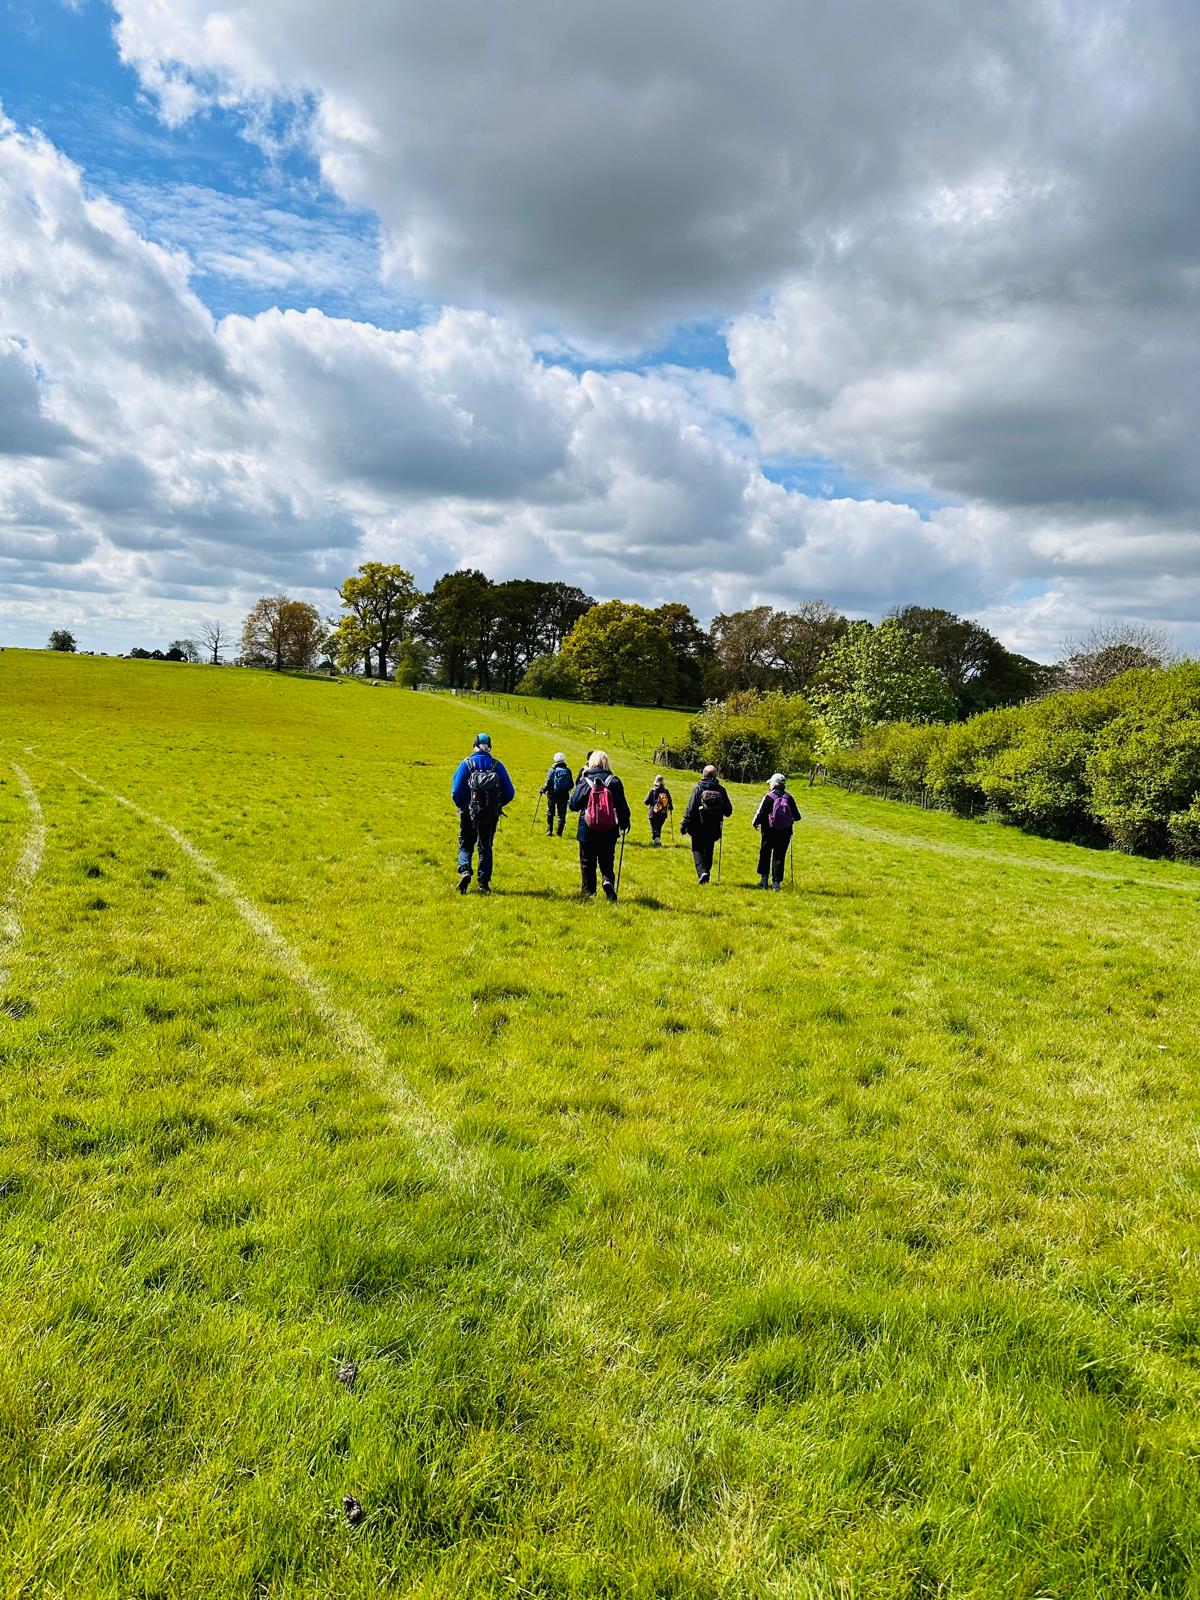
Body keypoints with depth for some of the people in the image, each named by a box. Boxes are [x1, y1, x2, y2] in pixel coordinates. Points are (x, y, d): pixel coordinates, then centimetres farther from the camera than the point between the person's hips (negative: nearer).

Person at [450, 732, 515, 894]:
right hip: (491, 816, 2)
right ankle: (484, 884, 11)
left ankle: (464, 871, -15)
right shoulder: (497, 765, -2)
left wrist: (461, 806, 10)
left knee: (465, 846, 12)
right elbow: (509, 792, -1)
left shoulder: (466, 764, -7)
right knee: (485, 847, 14)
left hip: (469, 814, -2)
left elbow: (456, 791, -9)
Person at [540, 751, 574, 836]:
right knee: (562, 814, 6)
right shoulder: (568, 770, 0)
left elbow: (548, 783, -12)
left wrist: (543, 790, 3)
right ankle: (559, 833, 3)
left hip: (552, 794, -1)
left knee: (550, 813, 14)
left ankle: (549, 831, 15)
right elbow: (571, 785, 1)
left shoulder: (552, 770, -7)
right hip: (564, 795, 1)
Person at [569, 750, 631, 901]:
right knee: (606, 860, 12)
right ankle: (607, 880, -14)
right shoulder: (614, 781, -4)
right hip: (609, 831, 1)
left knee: (587, 861, 12)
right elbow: (622, 805, -2)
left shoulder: (584, 781, -6)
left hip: (587, 829, -1)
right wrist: (625, 823, 12)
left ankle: (588, 890, 14)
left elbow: (573, 804, -3)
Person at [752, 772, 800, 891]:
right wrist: (791, 818, 27)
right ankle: (776, 882, 4)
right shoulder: (789, 798, 0)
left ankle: (764, 878, 12)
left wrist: (755, 823, 10)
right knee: (779, 856, 6)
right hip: (785, 832, 2)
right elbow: (797, 816, 4)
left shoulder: (768, 797, -8)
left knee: (765, 854, 14)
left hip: (770, 831, -2)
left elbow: (760, 813, -9)